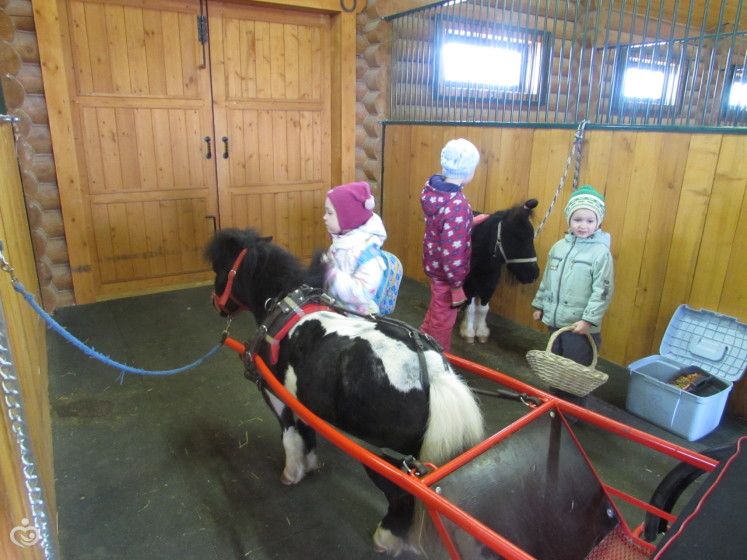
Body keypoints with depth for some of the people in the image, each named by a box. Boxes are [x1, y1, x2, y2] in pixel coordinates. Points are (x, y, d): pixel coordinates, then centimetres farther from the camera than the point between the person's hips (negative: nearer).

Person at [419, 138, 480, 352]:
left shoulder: (433, 187, -5)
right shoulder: (457, 205, -31)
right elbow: (452, 251, -28)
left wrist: (470, 222, 22)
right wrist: (457, 285, -18)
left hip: (433, 262, 8)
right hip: (445, 270, -8)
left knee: (436, 310, 29)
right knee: (443, 319, 13)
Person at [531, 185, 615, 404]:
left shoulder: (601, 252, -12)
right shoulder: (559, 246, 5)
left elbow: (603, 291, -15)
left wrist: (588, 320, -19)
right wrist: (539, 305, 17)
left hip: (581, 325, -6)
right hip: (556, 320, 6)